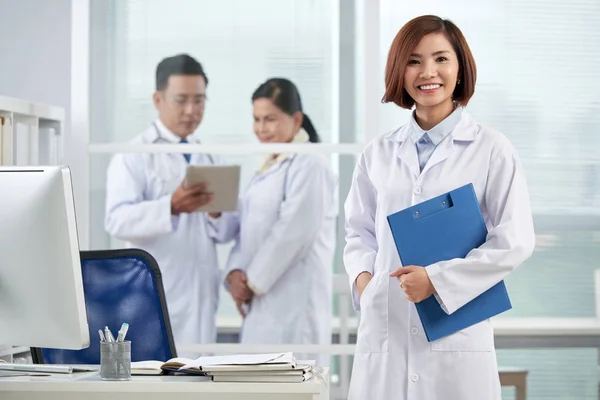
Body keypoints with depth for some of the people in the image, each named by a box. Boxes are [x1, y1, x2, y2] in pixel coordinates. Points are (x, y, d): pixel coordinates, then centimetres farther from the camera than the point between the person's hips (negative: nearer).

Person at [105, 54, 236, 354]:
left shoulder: (210, 158, 15)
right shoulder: (135, 155, -3)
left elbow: (226, 232, 13)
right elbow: (117, 220, -18)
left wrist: (217, 214, -11)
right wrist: (171, 206, -34)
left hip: (200, 296, 6)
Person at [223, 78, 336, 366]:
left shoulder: (309, 164, -10)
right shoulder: (269, 166, 18)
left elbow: (294, 231, -18)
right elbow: (248, 227, 16)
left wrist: (254, 281, -13)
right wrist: (236, 272, -2)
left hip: (294, 298, -9)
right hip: (264, 299, 9)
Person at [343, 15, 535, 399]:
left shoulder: (492, 150, 0)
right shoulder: (378, 153, 11)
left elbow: (515, 241, -5)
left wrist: (437, 280, -12)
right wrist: (362, 274, -3)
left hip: (457, 331, -3)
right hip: (384, 329, 3)